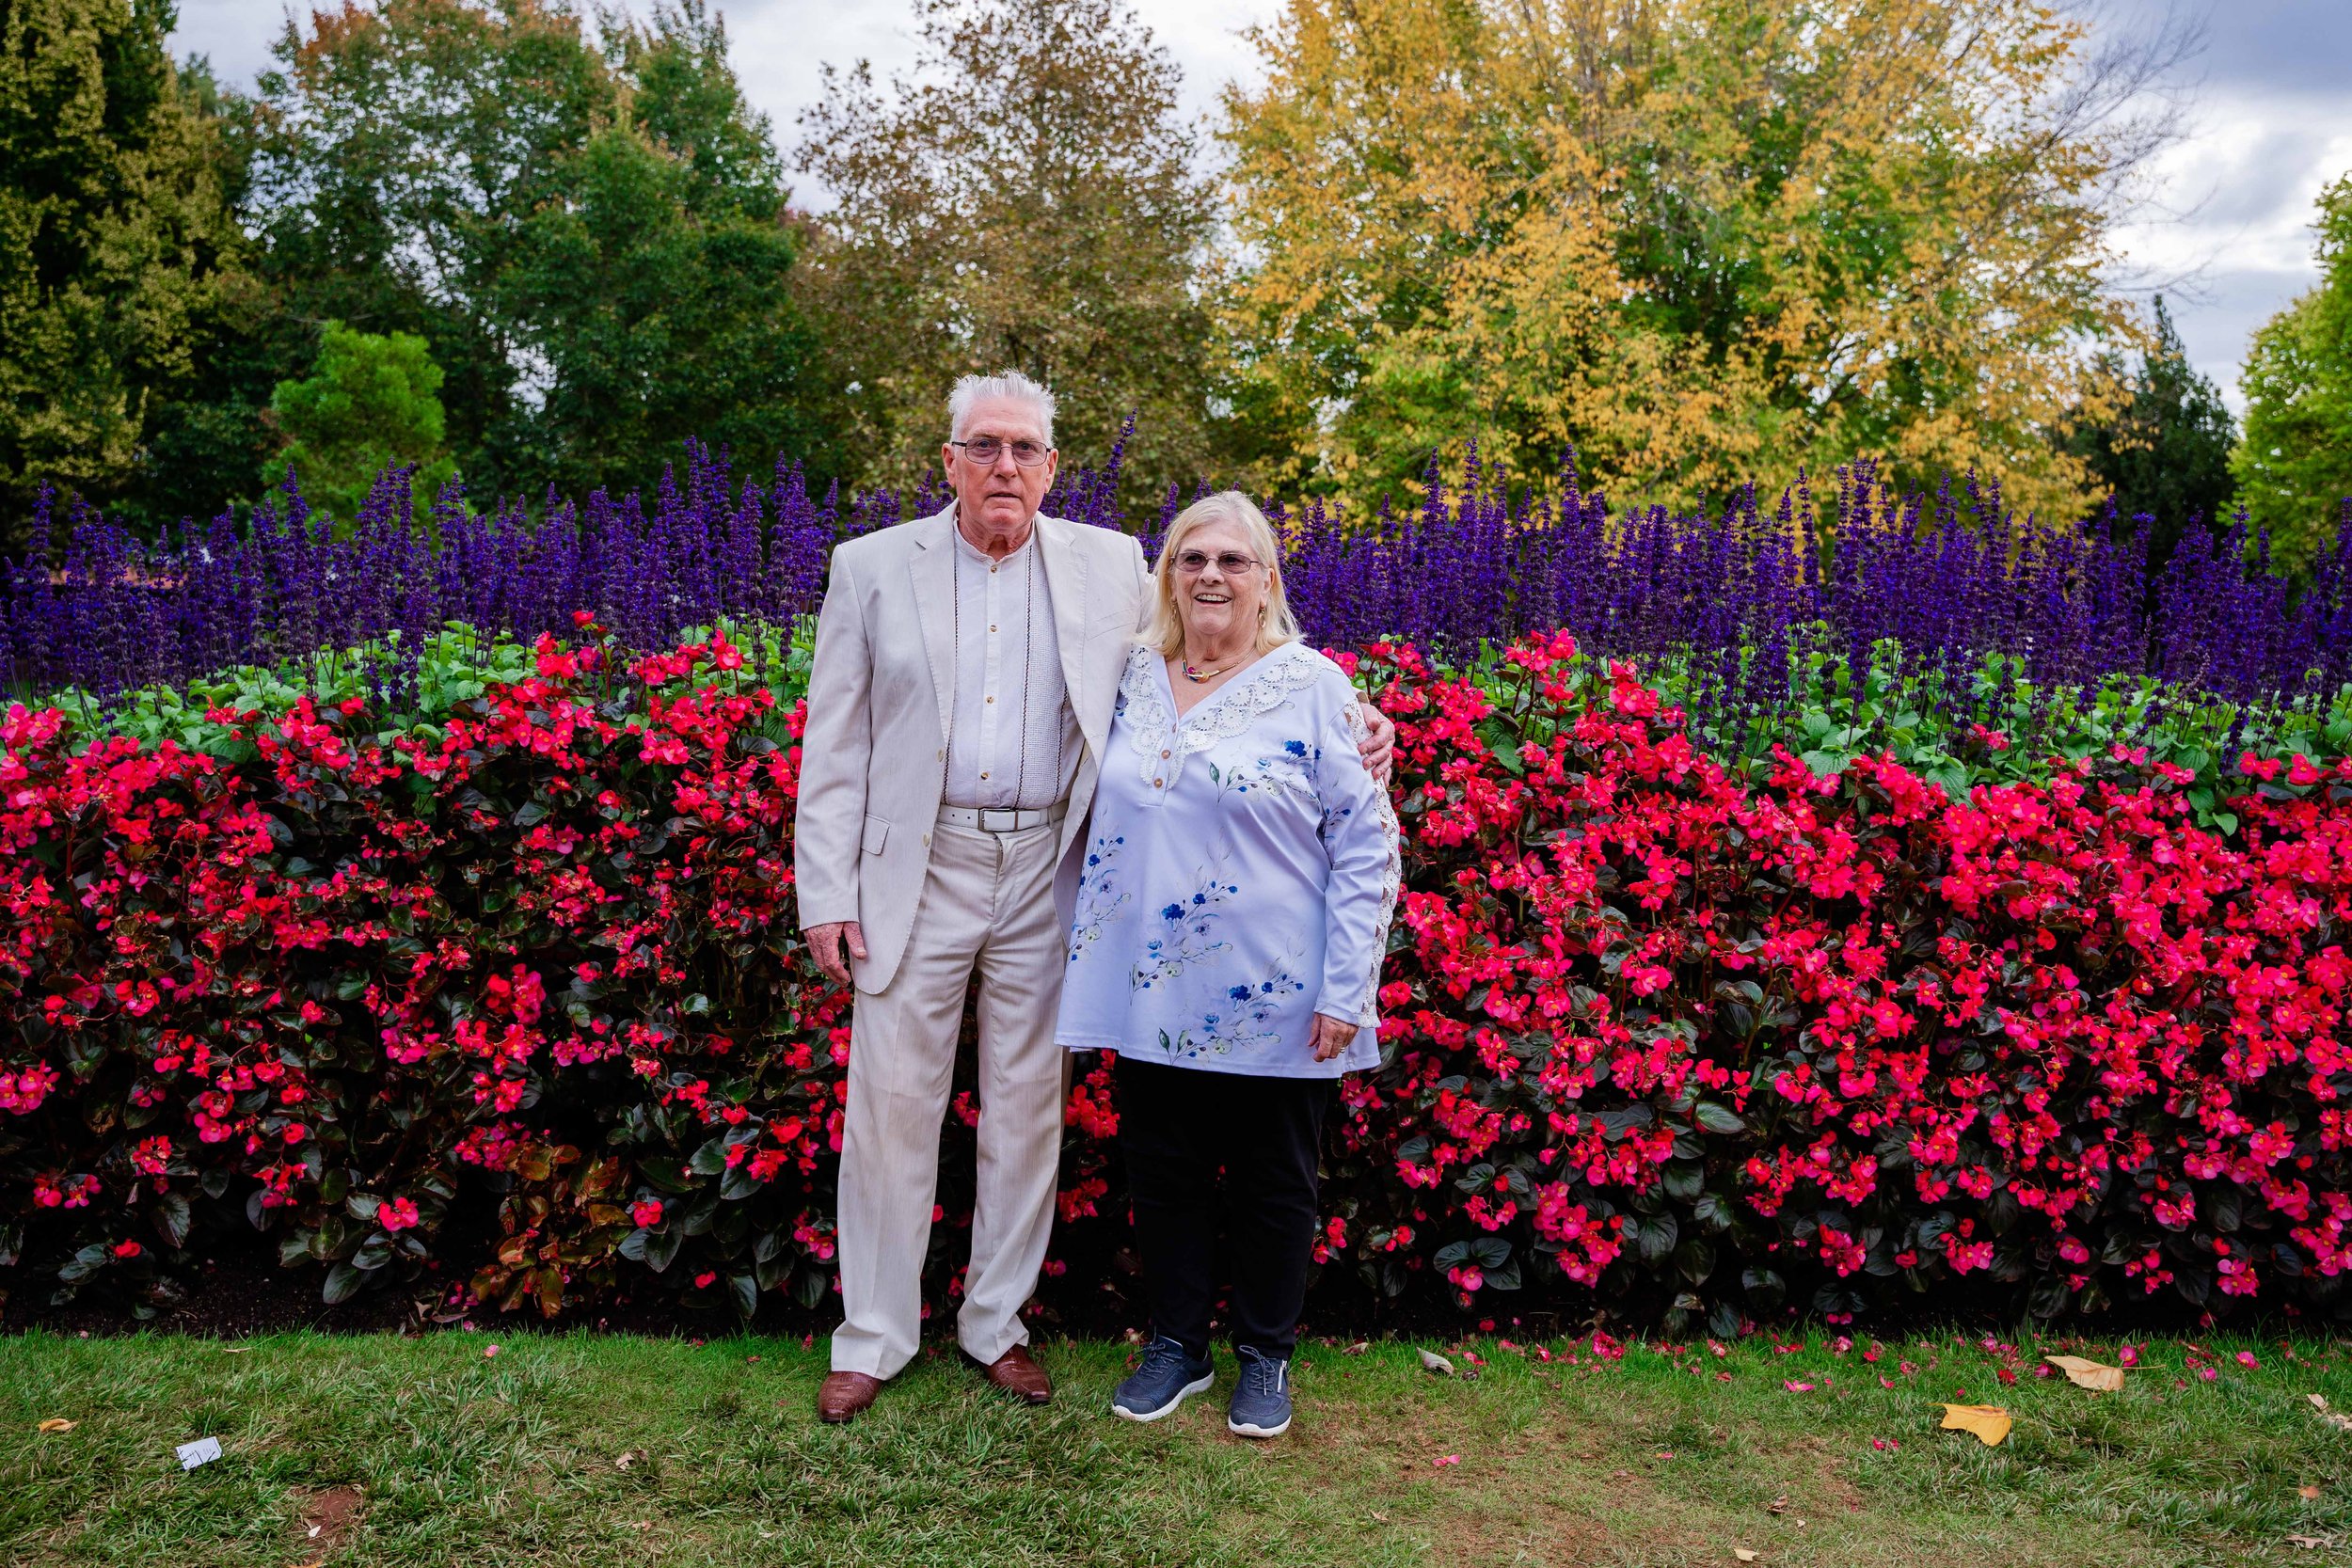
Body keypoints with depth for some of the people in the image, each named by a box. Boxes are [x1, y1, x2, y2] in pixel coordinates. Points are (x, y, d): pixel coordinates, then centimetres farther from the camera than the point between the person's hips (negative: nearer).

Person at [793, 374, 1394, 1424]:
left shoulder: (1109, 567, 5)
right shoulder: (872, 568, 2)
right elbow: (834, 746, 2)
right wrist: (826, 893, -4)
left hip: (1046, 872, 1)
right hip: (917, 868, -1)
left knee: (1028, 1107, 10)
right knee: (891, 1103, 4)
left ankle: (997, 1322, 28)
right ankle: (873, 1338, 21)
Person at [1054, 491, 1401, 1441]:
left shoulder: (1313, 687, -7)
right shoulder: (1134, 681, 6)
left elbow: (1366, 845, -7)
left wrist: (1346, 990, -12)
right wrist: (1088, 964, 11)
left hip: (1272, 999, -3)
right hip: (1152, 994, 4)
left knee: (1273, 1186, 11)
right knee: (1162, 1175, 14)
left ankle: (1266, 1355, 31)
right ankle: (1177, 1345, 33)